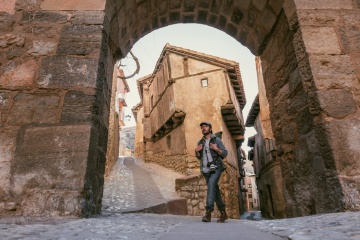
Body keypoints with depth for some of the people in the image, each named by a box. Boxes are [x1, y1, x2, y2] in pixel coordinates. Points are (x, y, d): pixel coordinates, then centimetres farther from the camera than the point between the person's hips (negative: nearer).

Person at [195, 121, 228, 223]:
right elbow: (199, 157, 18)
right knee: (215, 191, 8)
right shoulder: (200, 142, 13)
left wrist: (216, 149, -18)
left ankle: (208, 212, -28)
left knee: (211, 185, -26)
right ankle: (223, 213, 21)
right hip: (206, 170, 5)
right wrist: (196, 151, -3)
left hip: (216, 168, -5)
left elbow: (225, 153, -1)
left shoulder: (217, 140, 1)